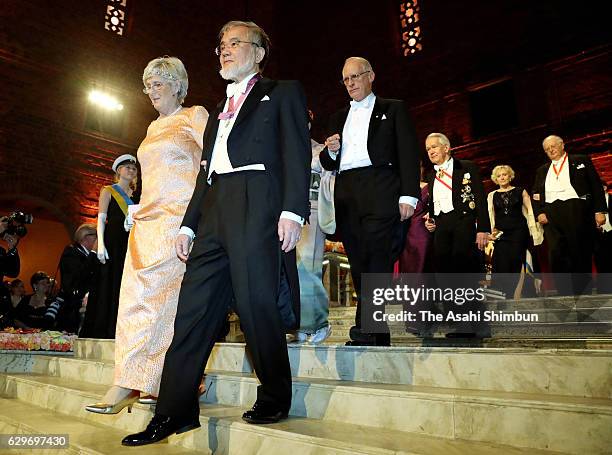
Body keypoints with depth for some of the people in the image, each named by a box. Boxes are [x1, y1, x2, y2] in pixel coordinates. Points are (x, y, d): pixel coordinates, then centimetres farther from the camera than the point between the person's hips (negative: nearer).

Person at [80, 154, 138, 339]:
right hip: (112, 242, -5)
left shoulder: (134, 195, 20)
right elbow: (101, 219, -1)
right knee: (108, 284, -6)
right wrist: (101, 243, -14)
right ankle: (100, 330, 0)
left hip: (130, 244, 5)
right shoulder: (108, 191, 7)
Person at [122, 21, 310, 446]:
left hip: (255, 207, -6)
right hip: (213, 214, 7)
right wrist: (189, 223, 18)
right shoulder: (220, 109, 30)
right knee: (193, 311, 3)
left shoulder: (282, 92, 12)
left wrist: (293, 211, -16)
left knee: (257, 306, -6)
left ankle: (275, 400, 12)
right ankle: (174, 412, 11)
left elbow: (297, 151, -2)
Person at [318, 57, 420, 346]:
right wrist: (330, 151, 0)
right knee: (359, 266, 2)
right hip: (347, 197, 5)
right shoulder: (338, 118, 26)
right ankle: (379, 336, 8)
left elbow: (408, 153, 2)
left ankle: (366, 330, -15)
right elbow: (328, 164, 24)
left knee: (376, 261, -15)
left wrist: (408, 195, -10)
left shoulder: (393, 109, 13)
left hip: (381, 192, -4)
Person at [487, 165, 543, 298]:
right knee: (502, 265, -9)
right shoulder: (492, 195, 13)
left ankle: (511, 295, 5)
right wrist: (492, 231, -3)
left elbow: (530, 210, 6)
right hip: (501, 233, 1)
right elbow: (490, 216, 11)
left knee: (516, 264, -4)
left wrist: (534, 229, -3)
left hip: (519, 231, -1)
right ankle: (503, 296, 0)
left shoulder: (520, 191, 10)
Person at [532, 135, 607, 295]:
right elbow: (536, 194, 19)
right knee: (556, 255, -7)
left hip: (577, 210, -2)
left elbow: (596, 186, 6)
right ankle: (565, 295, -2)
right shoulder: (542, 171, 22)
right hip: (551, 213, 3)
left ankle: (582, 293, 8)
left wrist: (600, 210, -5)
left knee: (581, 254, -1)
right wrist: (539, 213, 1)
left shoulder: (581, 161, 12)